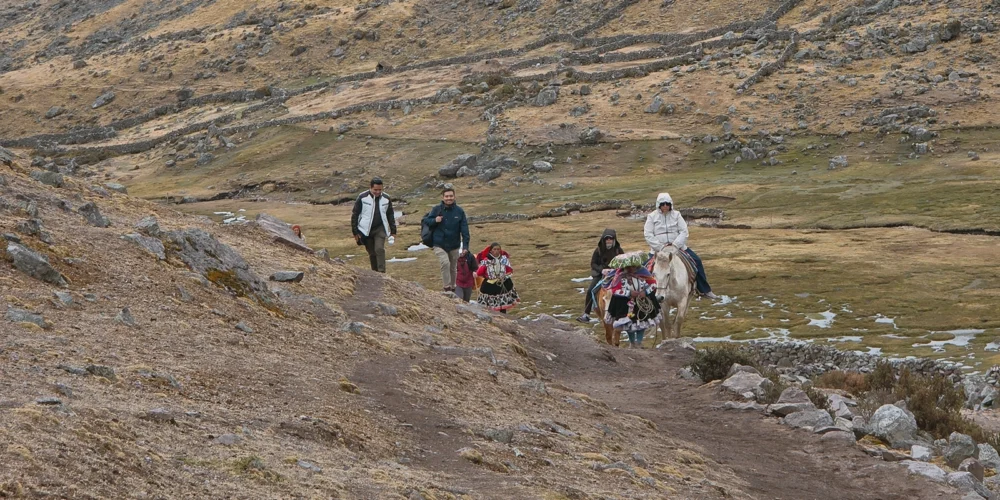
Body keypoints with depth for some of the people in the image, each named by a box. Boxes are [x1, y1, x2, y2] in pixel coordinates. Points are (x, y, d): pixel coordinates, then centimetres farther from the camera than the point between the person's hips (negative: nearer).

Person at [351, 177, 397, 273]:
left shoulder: (386, 198, 0)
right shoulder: (362, 198, -8)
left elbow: (390, 215, 12)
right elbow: (354, 215, -4)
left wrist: (393, 231, 9)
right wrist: (355, 232, -6)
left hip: (380, 229, 1)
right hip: (366, 231, 0)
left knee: (379, 249, -17)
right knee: (372, 253, 5)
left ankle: (381, 272, -17)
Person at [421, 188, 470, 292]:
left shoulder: (459, 211, -4)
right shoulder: (437, 209, -6)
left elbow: (465, 230, -4)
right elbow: (426, 221, 5)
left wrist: (465, 246, -11)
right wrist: (434, 220, -18)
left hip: (454, 246, 2)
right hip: (439, 245, -2)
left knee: (453, 268, 14)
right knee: (445, 263, -23)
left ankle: (453, 288, 33)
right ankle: (447, 288, -17)